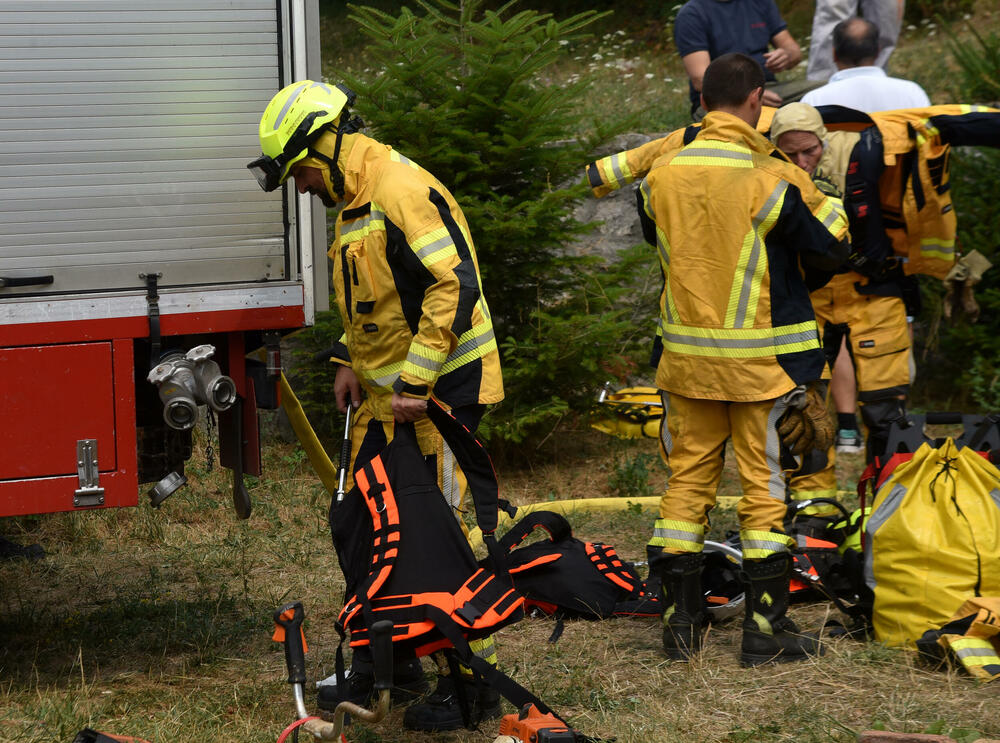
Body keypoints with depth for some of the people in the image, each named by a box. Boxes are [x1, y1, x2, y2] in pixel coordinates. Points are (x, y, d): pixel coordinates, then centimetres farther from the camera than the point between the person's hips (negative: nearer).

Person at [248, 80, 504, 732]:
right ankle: (386, 663, 26)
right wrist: (352, 360, 14)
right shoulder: (353, 199, 13)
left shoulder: (402, 190, -19)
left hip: (441, 387, -10)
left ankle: (472, 683, -1)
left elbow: (455, 284, -26)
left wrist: (416, 382, -25)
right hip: (387, 389, 10)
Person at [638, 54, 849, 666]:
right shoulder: (774, 178, -16)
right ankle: (766, 628, 7)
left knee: (688, 479, 13)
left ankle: (681, 622, 15)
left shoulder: (663, 173, -2)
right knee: (765, 485, 4)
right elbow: (830, 249, -6)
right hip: (762, 358, -4)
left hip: (686, 357, 4)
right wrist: (795, 285, 14)